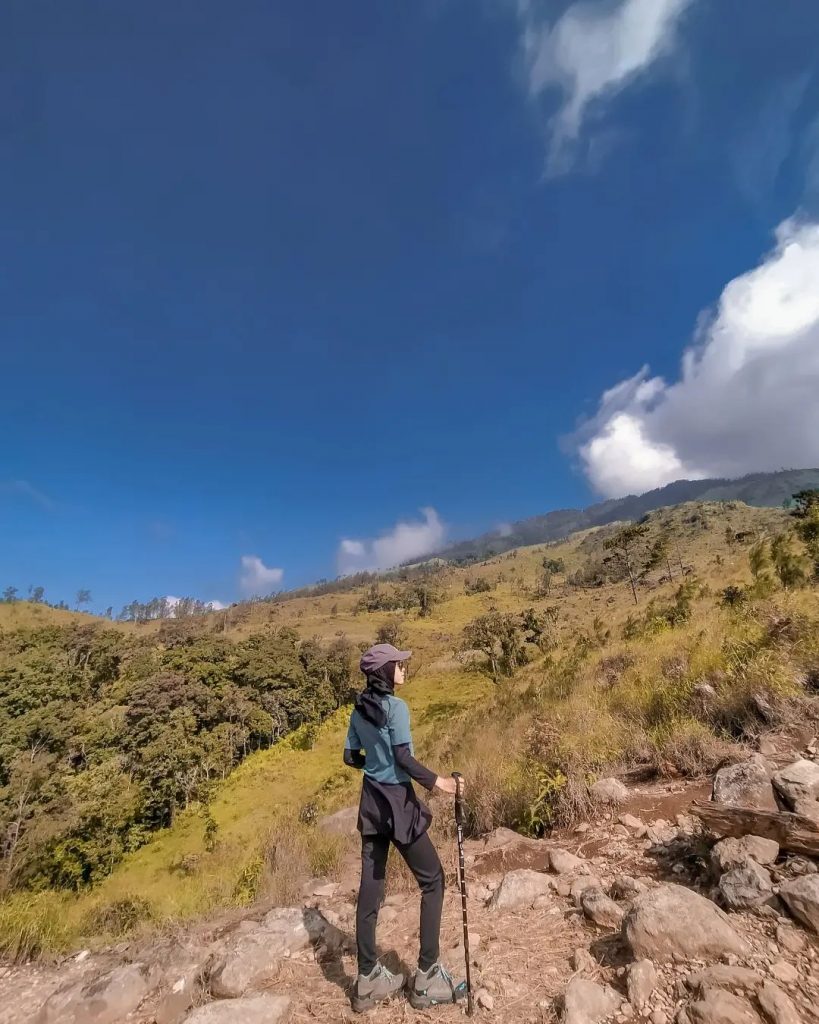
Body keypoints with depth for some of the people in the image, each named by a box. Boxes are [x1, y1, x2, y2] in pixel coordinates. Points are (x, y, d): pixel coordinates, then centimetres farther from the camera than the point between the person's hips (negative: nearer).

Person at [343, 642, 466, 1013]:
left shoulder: (358, 710, 4)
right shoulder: (396, 707, -19)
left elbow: (350, 757, 10)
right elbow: (404, 758, -23)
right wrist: (436, 781, -14)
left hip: (371, 802, 7)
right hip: (398, 802, -7)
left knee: (370, 887, 14)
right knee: (432, 881, 11)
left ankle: (368, 980, 26)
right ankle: (427, 977, 18)